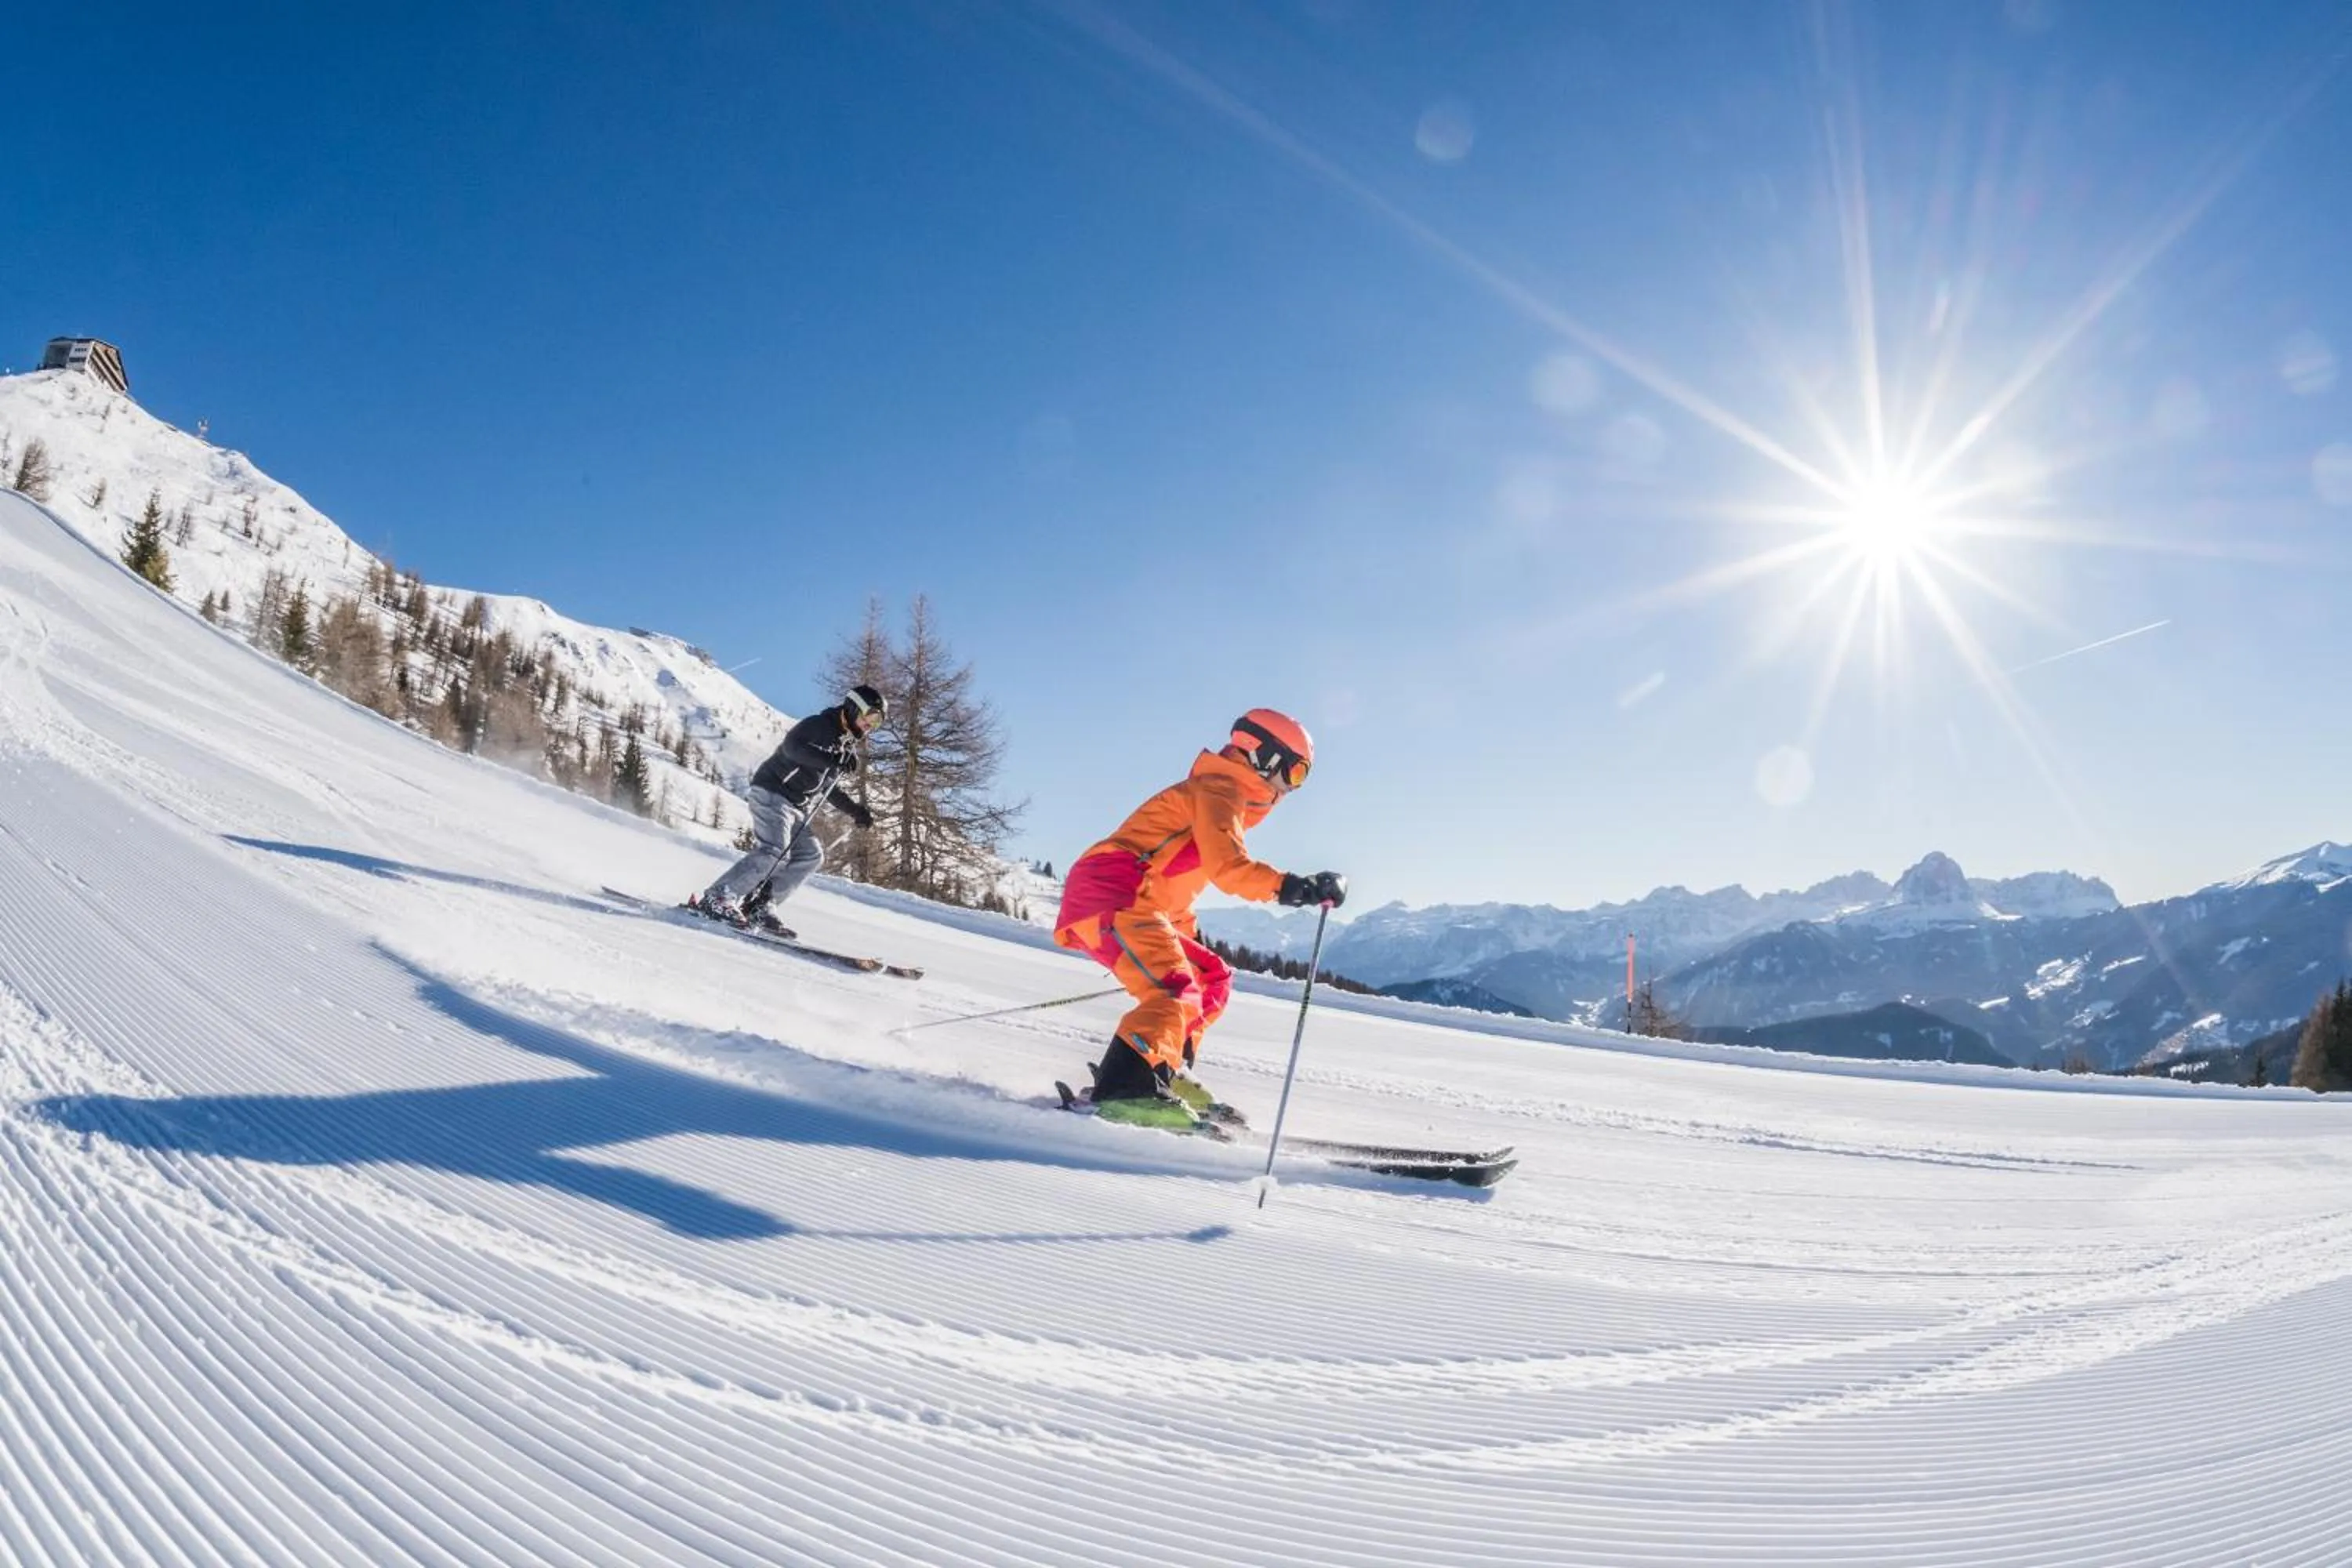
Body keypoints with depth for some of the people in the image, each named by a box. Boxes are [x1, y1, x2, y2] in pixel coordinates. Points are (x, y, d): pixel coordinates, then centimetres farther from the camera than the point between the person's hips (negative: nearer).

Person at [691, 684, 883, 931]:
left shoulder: (848, 747, 18)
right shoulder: (818, 725, -9)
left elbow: (829, 788, 28)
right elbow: (792, 746, -29)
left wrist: (855, 811, 19)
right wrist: (831, 759, -38)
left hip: (795, 807, 10)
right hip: (773, 793, -10)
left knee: (811, 855, -2)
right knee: (774, 852, -23)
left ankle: (757, 907, -4)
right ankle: (714, 899, -20)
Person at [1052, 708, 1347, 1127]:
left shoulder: (1223, 793, 27)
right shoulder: (1221, 788, -4)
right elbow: (1225, 866, -21)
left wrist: (1191, 945, 33)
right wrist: (1290, 887, -28)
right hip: (1111, 895, -11)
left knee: (1213, 979, 15)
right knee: (1175, 992, -25)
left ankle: (1164, 1074, 10)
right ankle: (1125, 1089, -35)